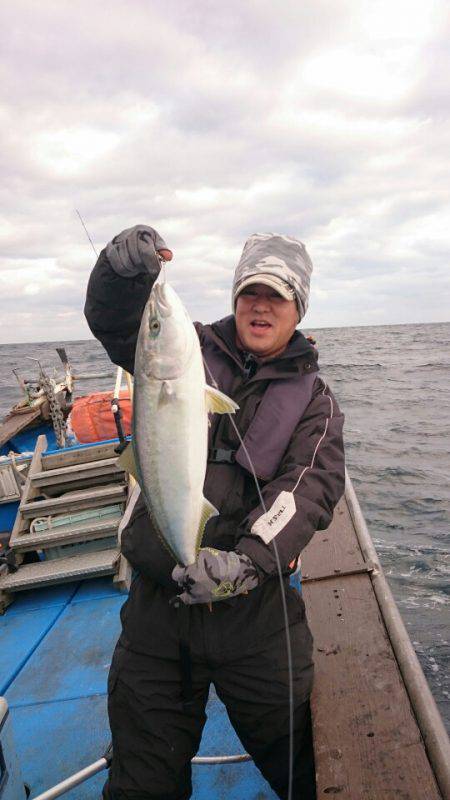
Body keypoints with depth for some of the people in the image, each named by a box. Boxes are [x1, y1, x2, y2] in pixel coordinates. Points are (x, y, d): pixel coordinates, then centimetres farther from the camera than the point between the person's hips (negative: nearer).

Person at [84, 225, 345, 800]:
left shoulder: (311, 398, 3)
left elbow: (313, 484, -12)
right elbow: (112, 320, -5)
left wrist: (251, 558, -29)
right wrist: (124, 269, -27)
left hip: (253, 605, 0)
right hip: (156, 596, 1)